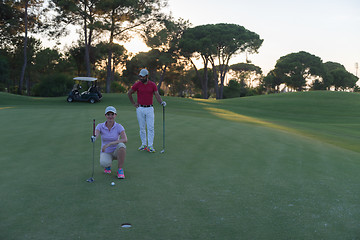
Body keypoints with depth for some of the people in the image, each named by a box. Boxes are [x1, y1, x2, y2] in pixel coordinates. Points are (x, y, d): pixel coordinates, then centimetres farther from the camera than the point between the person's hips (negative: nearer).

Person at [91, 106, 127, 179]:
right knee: (104, 163, -35)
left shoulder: (119, 126, -13)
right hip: (105, 153, 0)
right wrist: (93, 138, -54)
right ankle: (108, 165, 6)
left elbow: (125, 140, -28)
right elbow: (96, 135, -29)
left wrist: (109, 144, -35)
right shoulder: (100, 126, -9)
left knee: (121, 145, -36)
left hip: (116, 152, 0)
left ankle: (120, 169, -18)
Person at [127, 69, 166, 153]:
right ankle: (143, 144, 17)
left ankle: (150, 146, -3)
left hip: (149, 109, 0)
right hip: (140, 109, 0)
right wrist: (133, 103, 4)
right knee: (142, 128, 7)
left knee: (150, 128, -5)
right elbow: (129, 93, 8)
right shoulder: (137, 84, -2)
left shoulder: (153, 85, 0)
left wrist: (161, 102, -25)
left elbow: (157, 95, -6)